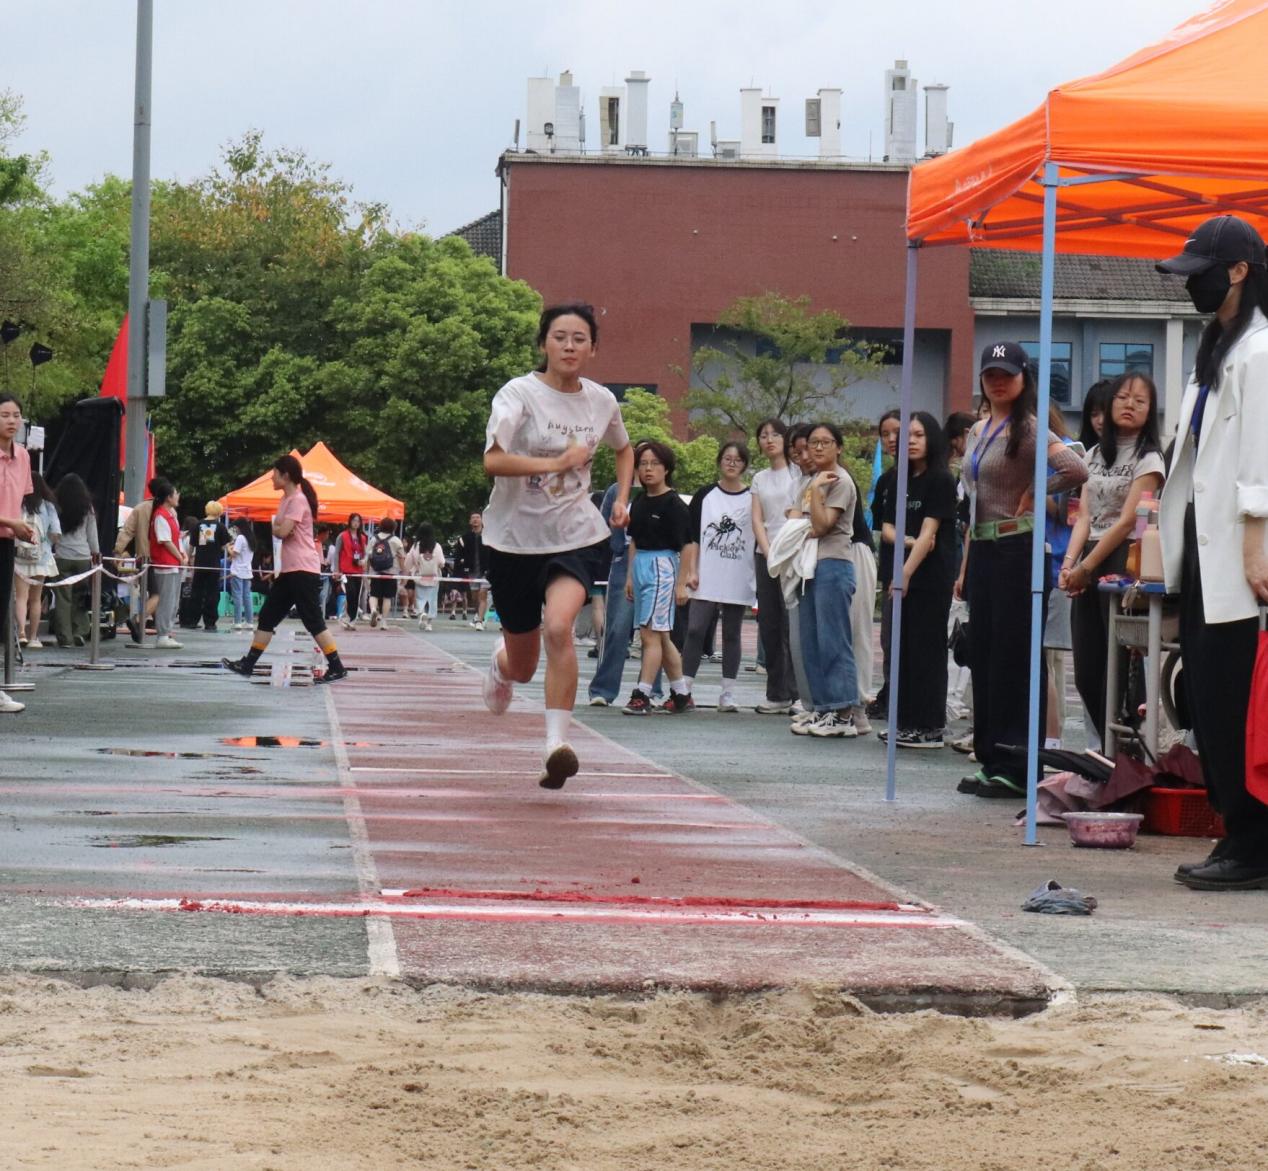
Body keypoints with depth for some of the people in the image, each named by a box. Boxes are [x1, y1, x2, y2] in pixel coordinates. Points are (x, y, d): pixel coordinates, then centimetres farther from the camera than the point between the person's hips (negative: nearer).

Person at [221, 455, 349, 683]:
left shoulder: (298, 500, -13)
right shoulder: (286, 499, 17)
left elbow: (282, 531, -21)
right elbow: (278, 530, 20)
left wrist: (277, 528, -1)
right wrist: (278, 528, 0)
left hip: (303, 570, -10)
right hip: (289, 570, 10)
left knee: (313, 621, -9)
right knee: (267, 616, 9)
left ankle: (336, 668, -6)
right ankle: (248, 664, 13)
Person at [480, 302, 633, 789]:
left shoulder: (602, 401, 3)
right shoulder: (519, 393, -11)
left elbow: (623, 449, 25)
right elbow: (492, 460, -26)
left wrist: (622, 498, 11)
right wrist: (556, 462, -28)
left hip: (576, 535, 1)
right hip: (514, 537, -1)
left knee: (559, 626, -28)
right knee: (523, 668, 11)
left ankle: (557, 744, -26)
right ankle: (500, 662, 50)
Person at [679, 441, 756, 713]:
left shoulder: (752, 499, 4)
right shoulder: (705, 496, 5)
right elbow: (692, 537, 5)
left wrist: (761, 577, 1)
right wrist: (690, 571, -4)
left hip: (738, 579, 0)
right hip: (706, 579, 0)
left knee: (731, 635, 7)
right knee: (695, 631, -6)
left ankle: (728, 693, 10)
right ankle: (684, 690, -1)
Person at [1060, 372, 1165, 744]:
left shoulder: (1149, 459, -3)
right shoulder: (1094, 455, 16)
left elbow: (1127, 521, -10)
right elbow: (1084, 517, 9)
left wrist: (1085, 567, -12)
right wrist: (1069, 562, -7)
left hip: (1123, 561, -6)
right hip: (1088, 566, 6)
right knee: (1087, 675, 4)